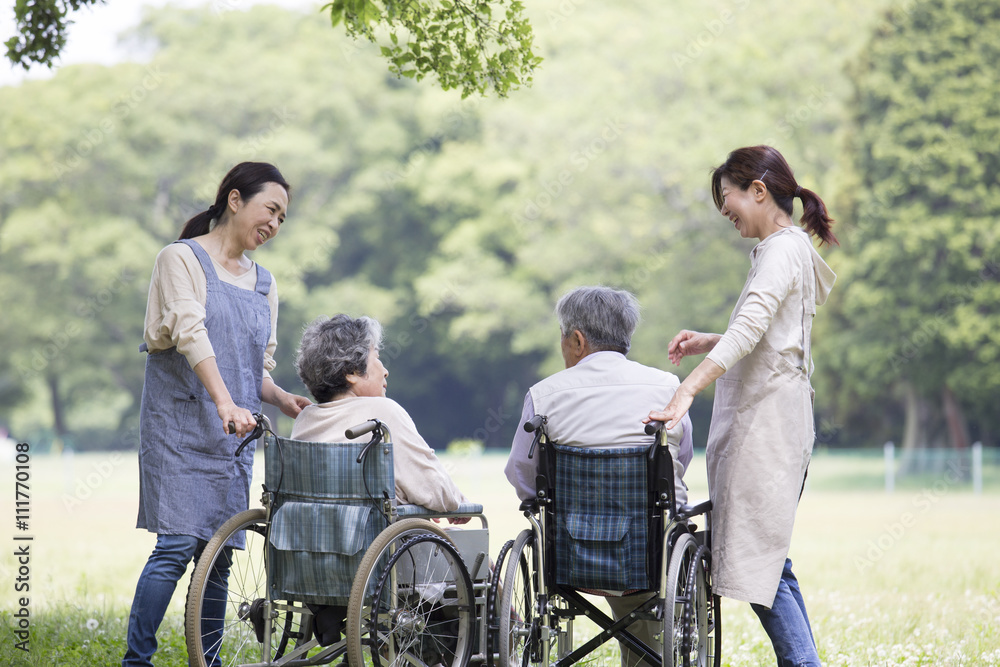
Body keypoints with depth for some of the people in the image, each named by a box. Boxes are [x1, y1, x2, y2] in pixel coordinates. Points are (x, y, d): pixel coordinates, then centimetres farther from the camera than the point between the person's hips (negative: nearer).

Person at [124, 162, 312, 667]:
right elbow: (190, 332, -17)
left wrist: (282, 399, 1)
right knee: (178, 544, -15)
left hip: (234, 435, 6)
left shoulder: (263, 283, 18)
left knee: (220, 555, 1)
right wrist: (225, 402, -29)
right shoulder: (182, 258, -1)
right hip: (180, 424, -6)